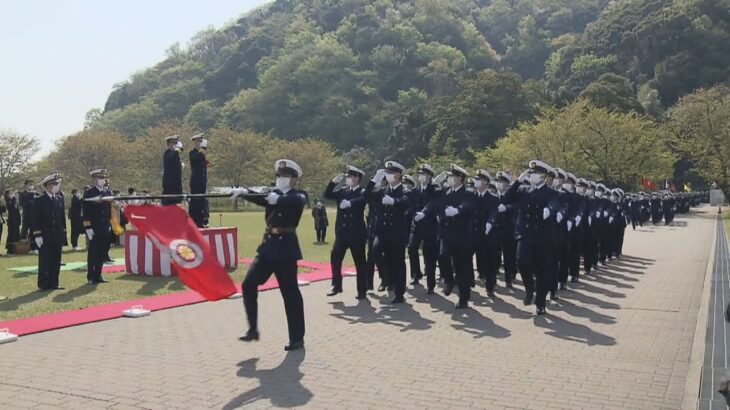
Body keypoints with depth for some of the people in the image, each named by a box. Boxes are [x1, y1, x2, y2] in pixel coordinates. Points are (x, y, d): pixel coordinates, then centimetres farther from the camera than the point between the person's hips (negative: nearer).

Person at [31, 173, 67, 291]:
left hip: (57, 236, 5)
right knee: (44, 262, 0)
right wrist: (37, 235, -13)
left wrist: (63, 233, 9)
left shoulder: (60, 199, 10)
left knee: (56, 261, 6)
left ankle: (53, 283, 13)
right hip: (44, 237, -5)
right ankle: (43, 284, 7)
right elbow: (35, 219, -8)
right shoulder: (39, 200, -6)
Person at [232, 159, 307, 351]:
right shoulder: (272, 193, 13)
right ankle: (253, 329, 4)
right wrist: (243, 192, -27)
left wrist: (278, 199, -40)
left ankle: (297, 338, 10)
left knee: (290, 293, -1)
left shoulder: (299, 196, 0)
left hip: (286, 248, -5)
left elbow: (295, 201, -24)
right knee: (249, 284, -8)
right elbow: (259, 198, -7)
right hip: (268, 246, 5)